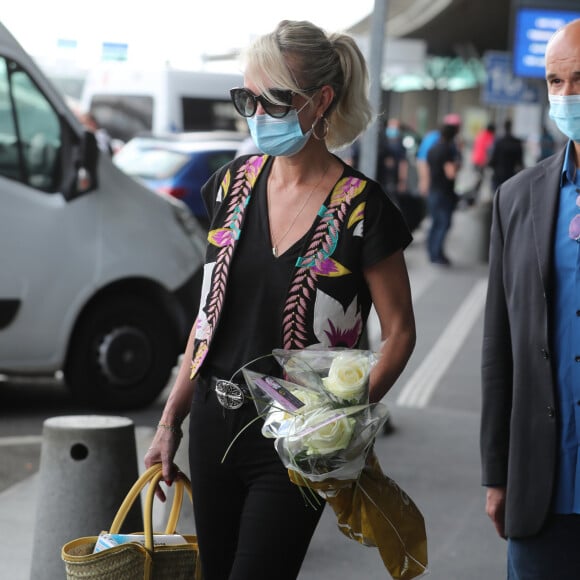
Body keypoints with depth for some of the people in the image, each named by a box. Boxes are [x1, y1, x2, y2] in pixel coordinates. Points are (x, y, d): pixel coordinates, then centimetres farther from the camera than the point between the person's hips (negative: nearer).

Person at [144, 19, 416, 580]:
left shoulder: (360, 207, -11)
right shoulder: (234, 184, 5)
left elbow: (399, 331, -6)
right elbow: (210, 312, 11)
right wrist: (170, 421, 9)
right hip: (214, 423, 5)